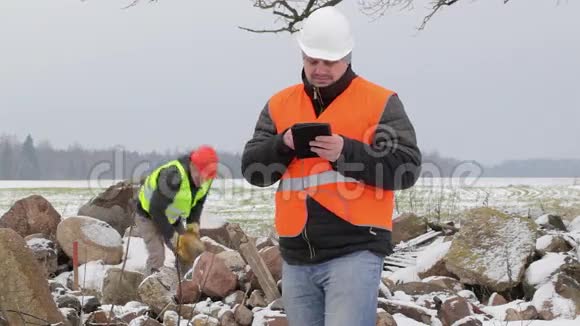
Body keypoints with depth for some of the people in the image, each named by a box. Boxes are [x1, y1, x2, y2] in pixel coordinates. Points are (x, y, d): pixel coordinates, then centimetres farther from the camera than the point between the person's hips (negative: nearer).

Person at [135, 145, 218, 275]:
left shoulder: (205, 177, -16)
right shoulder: (173, 176, -39)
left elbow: (198, 202, 5)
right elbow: (156, 210, -32)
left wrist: (193, 225, -11)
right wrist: (174, 237, -25)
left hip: (172, 218, 7)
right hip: (148, 216, -7)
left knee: (188, 254, 0)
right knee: (157, 256, -20)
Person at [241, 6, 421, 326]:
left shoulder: (380, 102, 1)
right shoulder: (279, 105, 13)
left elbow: (406, 168, -7)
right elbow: (252, 169, 8)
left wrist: (347, 152, -20)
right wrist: (283, 145, -12)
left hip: (355, 252, -5)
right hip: (297, 258, 5)